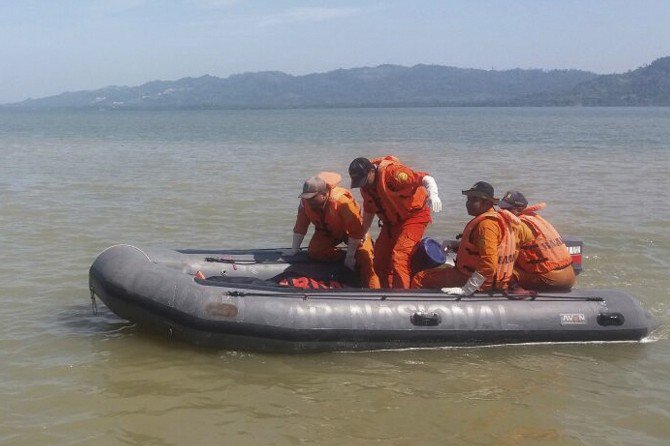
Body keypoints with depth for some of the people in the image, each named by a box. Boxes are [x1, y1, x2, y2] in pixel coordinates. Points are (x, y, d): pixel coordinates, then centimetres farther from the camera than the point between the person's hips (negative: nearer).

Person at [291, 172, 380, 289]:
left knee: (366, 260, -22)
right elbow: (300, 227, -11)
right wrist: (293, 251, -8)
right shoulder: (306, 201, -23)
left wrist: (350, 256, -28)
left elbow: (355, 231, -33)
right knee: (313, 252, -18)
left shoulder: (341, 200, -40)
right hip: (328, 231, 5)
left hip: (355, 232, -5)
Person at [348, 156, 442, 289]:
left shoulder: (391, 171, -28)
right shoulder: (365, 186, -3)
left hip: (414, 215, -8)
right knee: (380, 260, 6)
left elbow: (426, 179, -35)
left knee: (399, 258, -21)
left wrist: (433, 194, -54)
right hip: (391, 221, 8)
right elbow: (368, 212, 13)